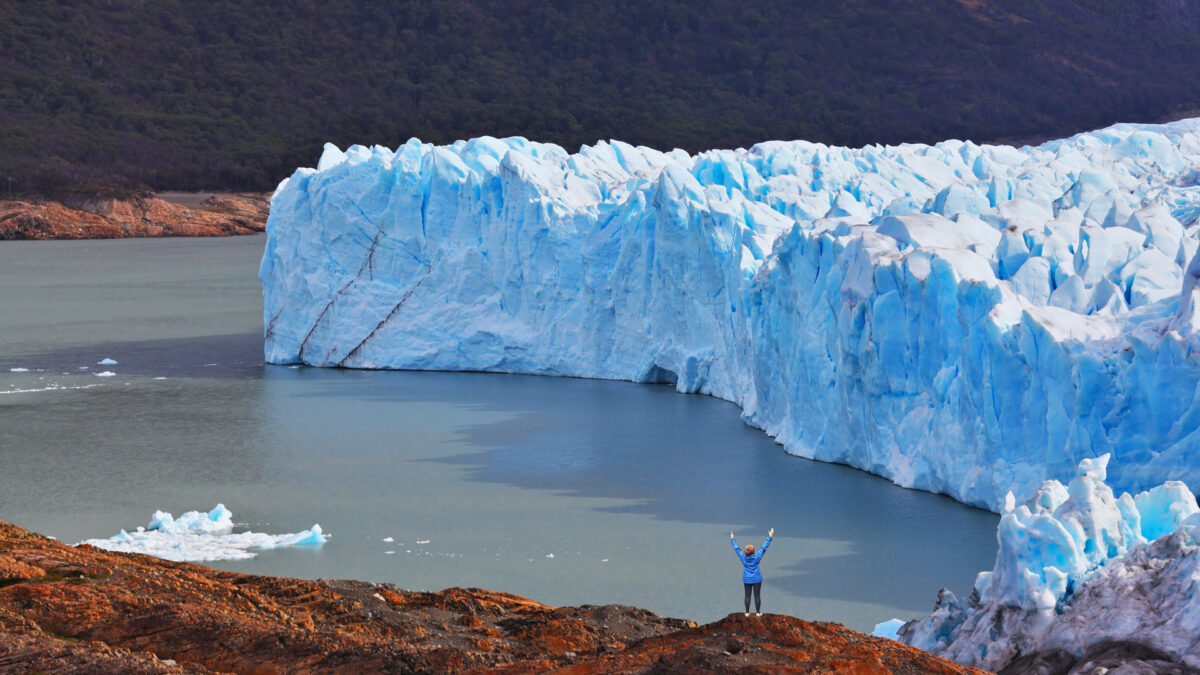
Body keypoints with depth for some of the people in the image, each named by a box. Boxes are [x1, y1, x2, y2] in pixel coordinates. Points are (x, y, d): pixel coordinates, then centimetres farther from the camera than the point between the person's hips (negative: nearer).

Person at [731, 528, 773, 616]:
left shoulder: (743, 557, -14)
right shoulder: (757, 557, -19)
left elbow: (736, 549, -2)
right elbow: (764, 548, -16)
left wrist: (732, 539, 12)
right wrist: (769, 537, -10)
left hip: (746, 579, 2)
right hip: (756, 579, -2)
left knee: (747, 595, 10)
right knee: (757, 595, 6)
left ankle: (747, 612, 14)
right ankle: (758, 612, 11)